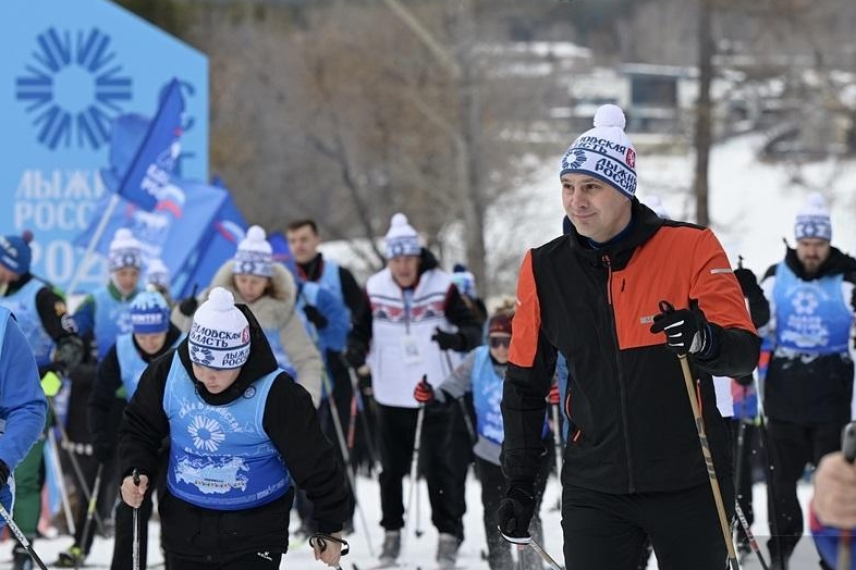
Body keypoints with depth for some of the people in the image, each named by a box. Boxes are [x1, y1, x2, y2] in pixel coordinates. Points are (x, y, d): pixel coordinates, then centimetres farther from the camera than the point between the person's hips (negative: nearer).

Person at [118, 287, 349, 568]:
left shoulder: (276, 394, -22)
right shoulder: (168, 371, -12)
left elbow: (315, 461, -12)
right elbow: (139, 426, 6)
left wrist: (330, 529, -4)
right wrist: (135, 471, -12)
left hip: (254, 529, -4)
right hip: (185, 523, 4)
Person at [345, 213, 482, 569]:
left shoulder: (441, 287, -9)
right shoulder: (375, 290, -3)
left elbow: (472, 328, -9)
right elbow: (362, 329, 7)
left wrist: (458, 339, -31)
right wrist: (357, 349, -14)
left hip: (437, 389, -3)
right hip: (392, 392, 3)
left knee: (437, 463, -7)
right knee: (392, 466, 11)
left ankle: (449, 533, 0)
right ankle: (392, 532, 24)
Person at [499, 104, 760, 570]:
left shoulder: (691, 248, -7)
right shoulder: (545, 270, 2)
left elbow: (745, 350, -10)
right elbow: (524, 383, 13)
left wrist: (704, 341, -33)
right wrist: (519, 483, 10)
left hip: (689, 484, -1)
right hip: (595, 490, 2)